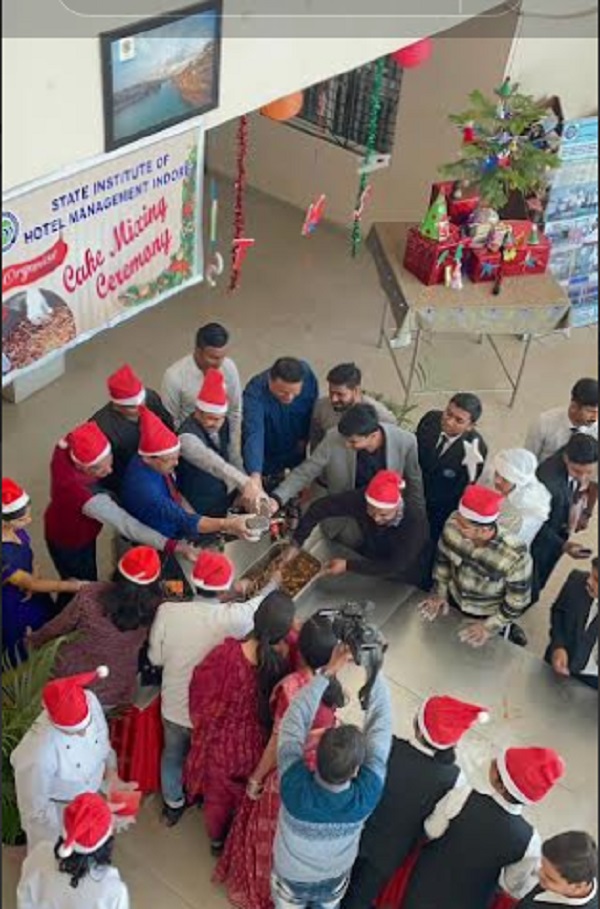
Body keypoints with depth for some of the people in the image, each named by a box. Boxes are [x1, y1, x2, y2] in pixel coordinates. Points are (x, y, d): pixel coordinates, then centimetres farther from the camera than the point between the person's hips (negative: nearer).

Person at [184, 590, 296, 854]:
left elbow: (200, 688, -16)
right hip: (256, 745, 0)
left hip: (221, 740, 0)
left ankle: (217, 841, 58)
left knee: (218, 795, 31)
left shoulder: (226, 653, -35)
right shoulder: (286, 661, -33)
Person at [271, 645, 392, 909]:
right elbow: (381, 721, -33)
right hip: (335, 878, 1)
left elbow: (295, 719, -32)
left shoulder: (295, 788, -43)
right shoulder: (367, 796, -40)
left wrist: (326, 672, -32)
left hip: (291, 877, -1)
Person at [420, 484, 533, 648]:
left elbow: (518, 601, -21)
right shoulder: (454, 524, -29)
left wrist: (489, 626, -18)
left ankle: (507, 631, 48)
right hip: (454, 601, 4)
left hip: (492, 615, -4)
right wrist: (439, 592, -4)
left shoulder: (515, 557, -39)